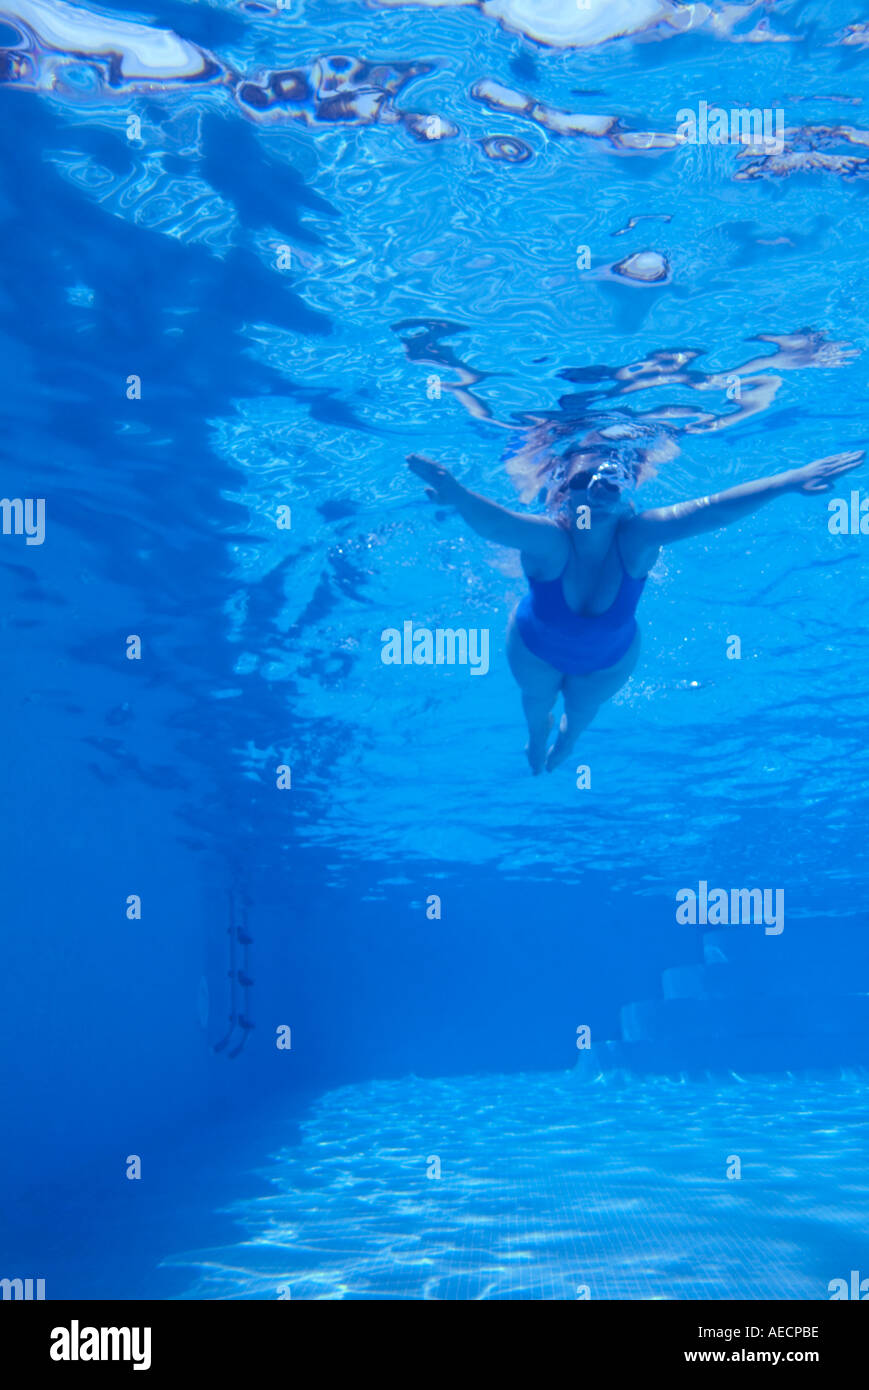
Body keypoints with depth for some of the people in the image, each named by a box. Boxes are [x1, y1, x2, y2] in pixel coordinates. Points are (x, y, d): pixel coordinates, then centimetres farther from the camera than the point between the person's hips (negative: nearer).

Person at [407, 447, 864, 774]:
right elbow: (494, 522, -66)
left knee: (580, 715, 30)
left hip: (608, 658, 2)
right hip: (537, 649, -2)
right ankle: (536, 749, 67)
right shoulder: (548, 539, -45)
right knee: (537, 706, 29)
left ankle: (561, 750, 68)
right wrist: (456, 495, -88)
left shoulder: (637, 538, -38)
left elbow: (710, 509, -46)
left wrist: (792, 479, -53)